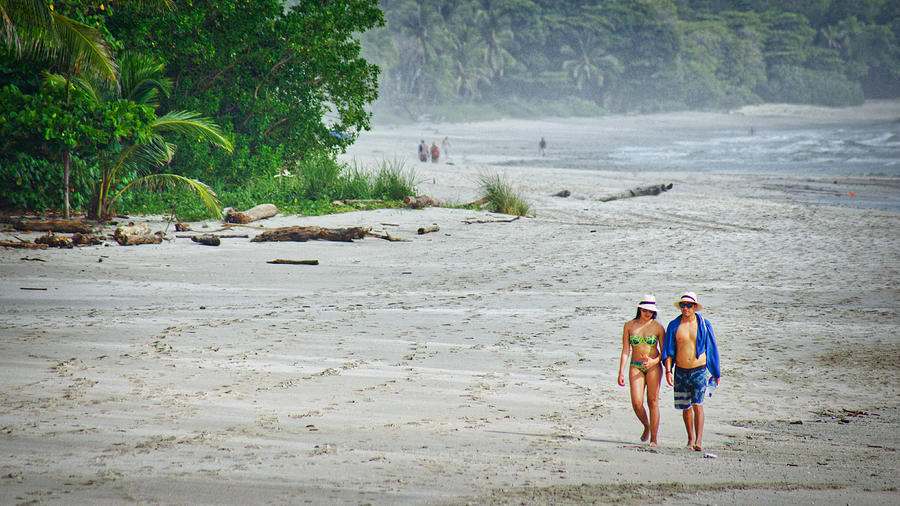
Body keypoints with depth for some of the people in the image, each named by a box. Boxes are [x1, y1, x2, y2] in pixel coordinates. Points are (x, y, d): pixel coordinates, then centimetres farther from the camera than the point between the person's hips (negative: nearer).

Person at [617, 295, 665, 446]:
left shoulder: (657, 327, 0)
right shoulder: (629, 326, 4)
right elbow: (625, 350, 4)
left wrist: (654, 361, -15)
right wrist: (621, 372, -1)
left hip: (653, 366, -1)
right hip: (636, 367, 1)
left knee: (653, 402, -5)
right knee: (636, 402, -10)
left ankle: (653, 438, 1)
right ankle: (646, 426, 19)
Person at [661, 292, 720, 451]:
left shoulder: (704, 324, 1)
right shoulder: (674, 325, 3)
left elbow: (712, 349, 9)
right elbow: (668, 350, 4)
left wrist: (716, 373, 13)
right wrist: (668, 371, -9)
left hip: (699, 371, -2)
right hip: (681, 372, 2)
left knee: (697, 404, -15)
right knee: (685, 408, 9)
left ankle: (699, 440, -18)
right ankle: (690, 438, 25)